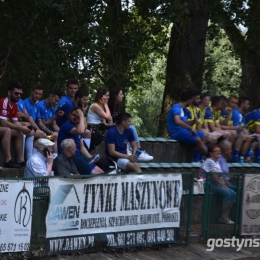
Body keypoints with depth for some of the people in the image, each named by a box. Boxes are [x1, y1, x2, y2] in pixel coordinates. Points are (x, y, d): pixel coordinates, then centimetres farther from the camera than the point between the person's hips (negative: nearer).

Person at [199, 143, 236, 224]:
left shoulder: (217, 162, 18)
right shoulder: (209, 162, -12)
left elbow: (221, 176, 16)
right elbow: (214, 176, -21)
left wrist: (225, 184, 1)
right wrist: (222, 185, -18)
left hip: (216, 184, 10)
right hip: (208, 184, -10)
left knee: (233, 193, -6)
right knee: (227, 193, -26)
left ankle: (226, 216, -6)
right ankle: (224, 217, -21)